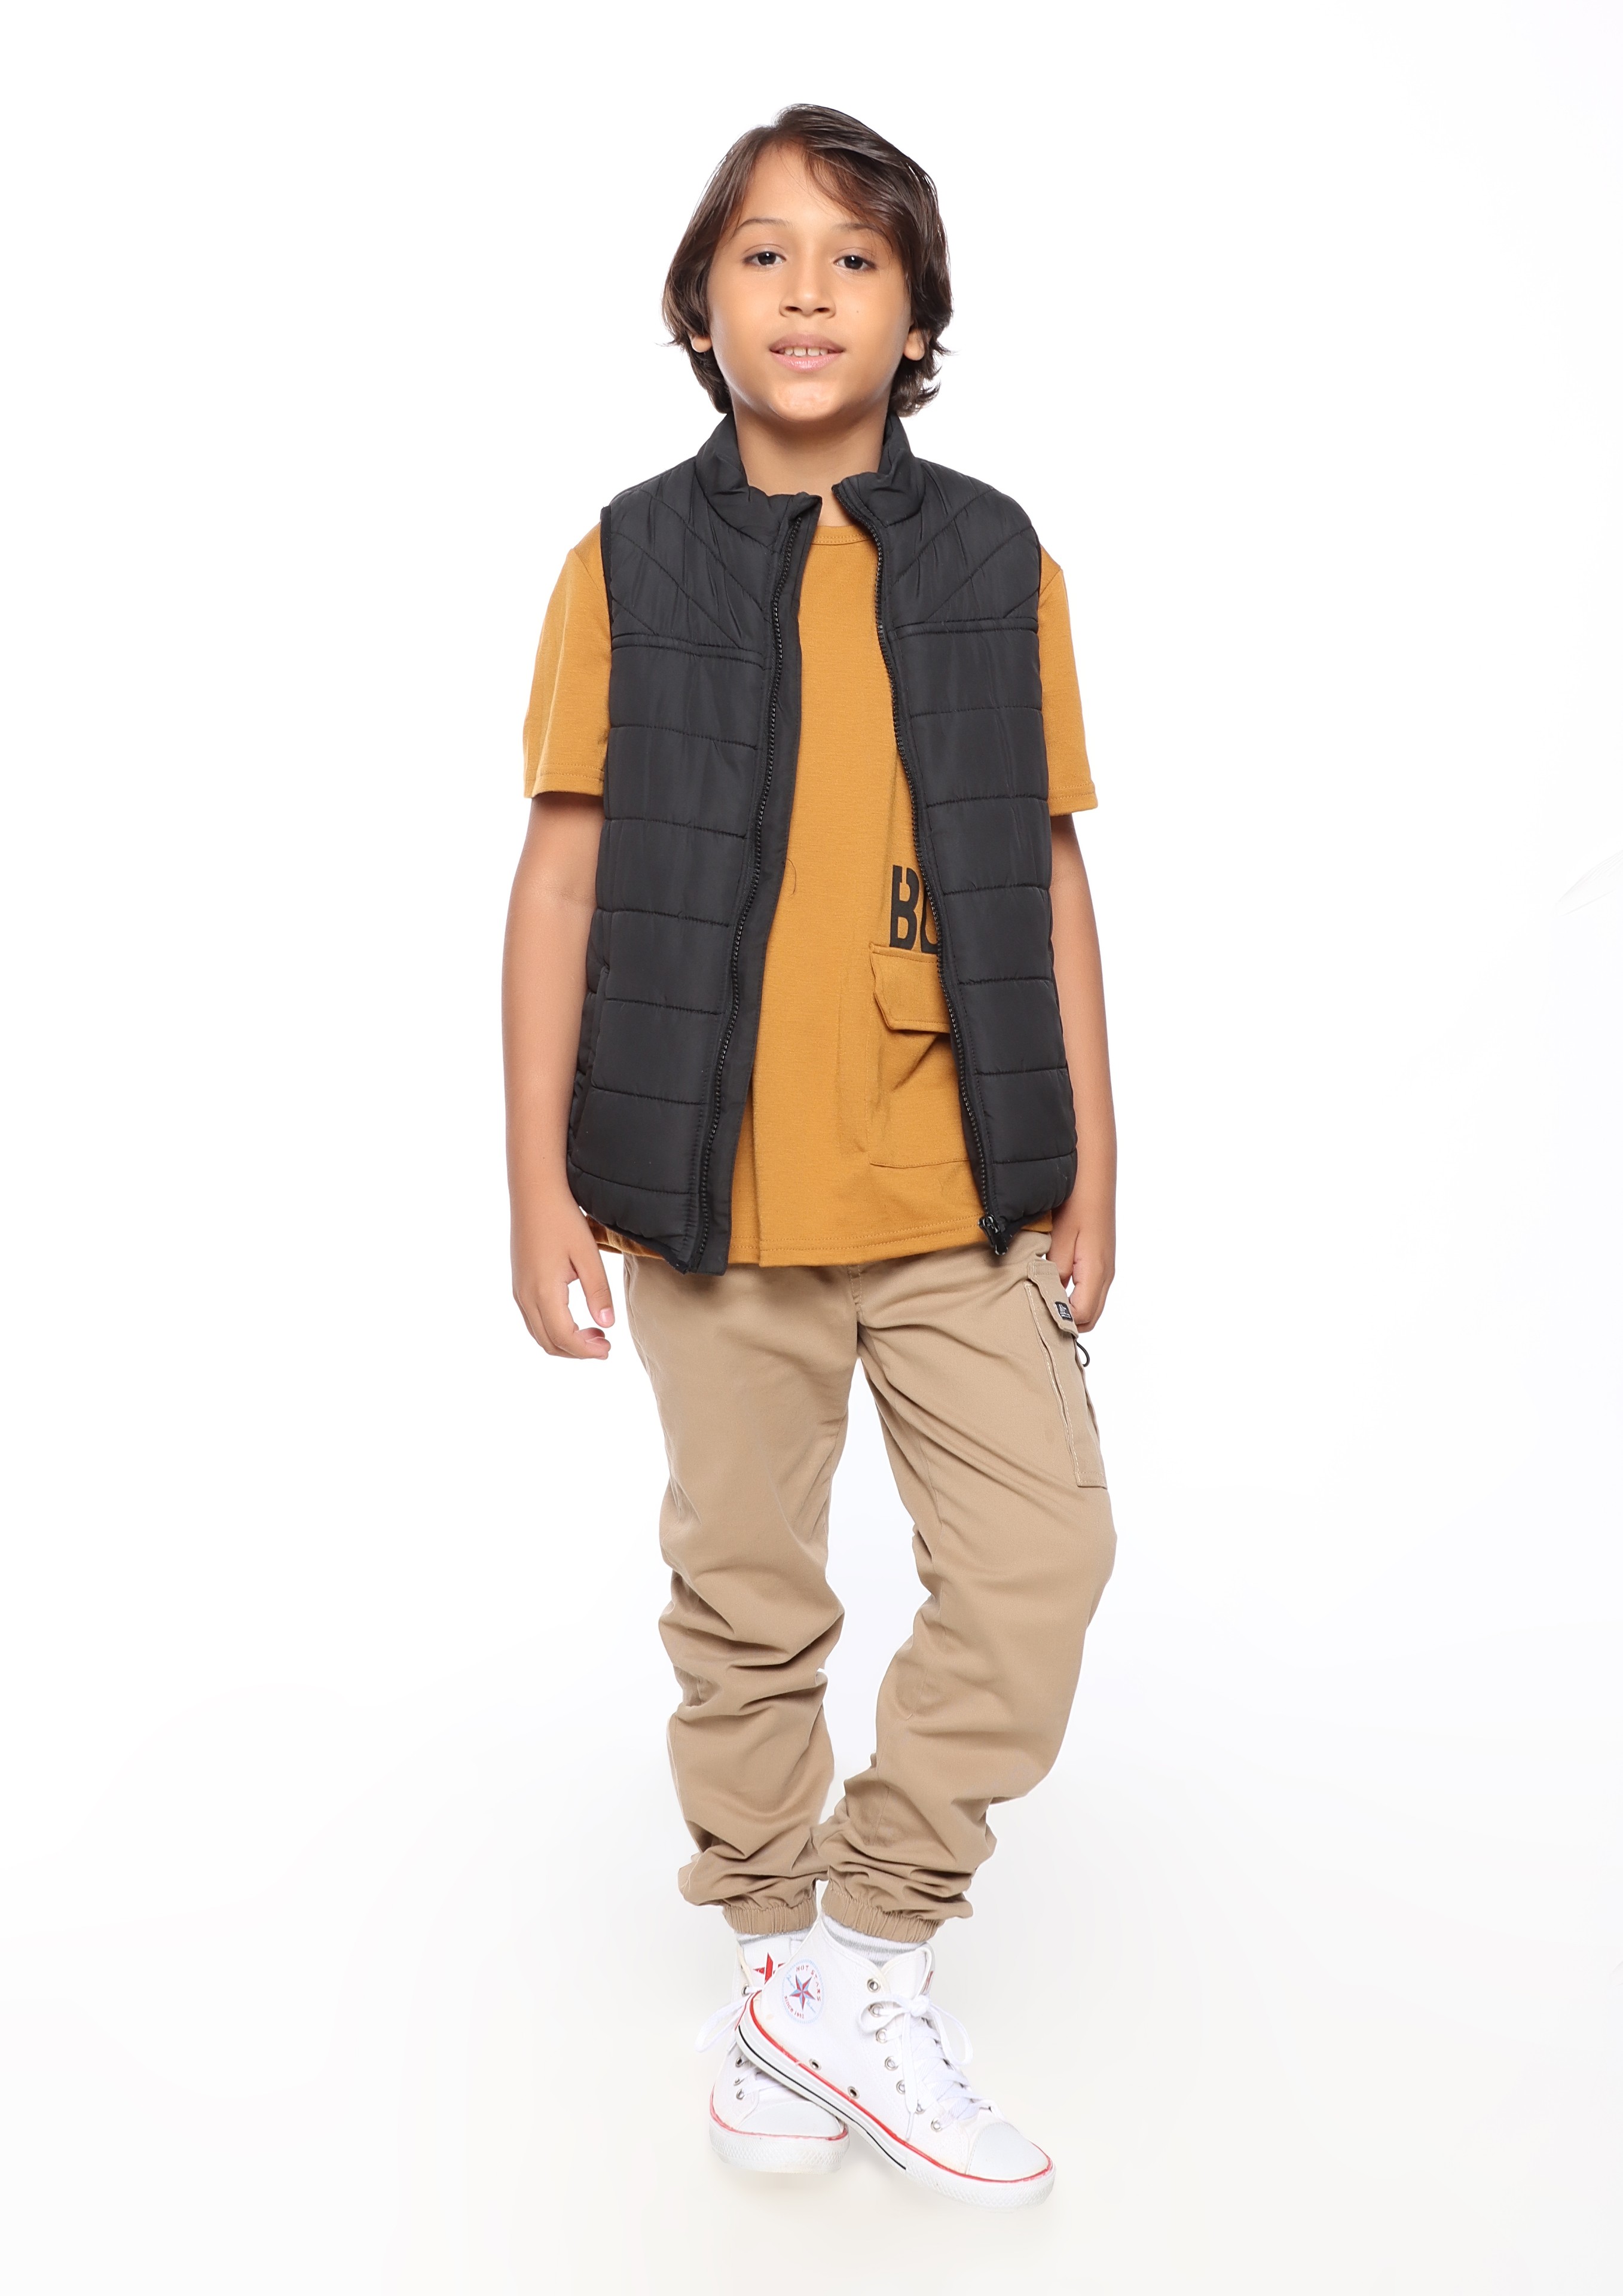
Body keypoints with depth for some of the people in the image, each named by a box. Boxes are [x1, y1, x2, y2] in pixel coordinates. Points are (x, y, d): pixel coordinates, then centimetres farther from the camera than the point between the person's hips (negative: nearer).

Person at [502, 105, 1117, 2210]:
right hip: (716, 1188, -1)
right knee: (748, 1599, 9)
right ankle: (772, 1971, 29)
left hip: (962, 1185, 2)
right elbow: (562, 876, 0)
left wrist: (1091, 1164, 5)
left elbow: (1050, 878, 7)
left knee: (1042, 1555, -4)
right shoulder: (633, 561, 1)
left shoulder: (998, 564, 5)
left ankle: (857, 1972, 13)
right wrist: (543, 1183, -3)